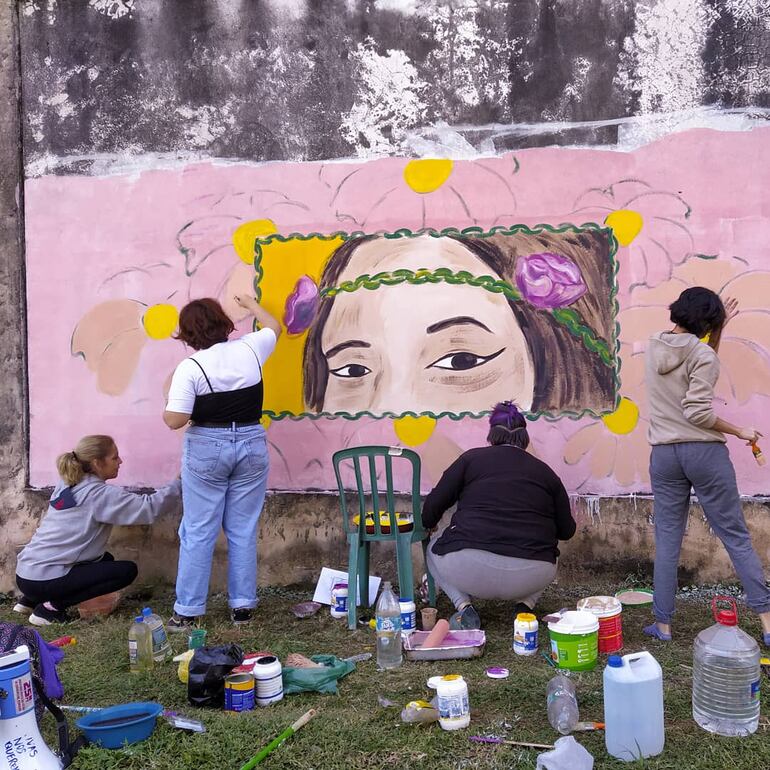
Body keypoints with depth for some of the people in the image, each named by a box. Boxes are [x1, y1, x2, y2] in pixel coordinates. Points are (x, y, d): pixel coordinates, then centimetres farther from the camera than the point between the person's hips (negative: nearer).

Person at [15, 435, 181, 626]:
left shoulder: (67, 486, 10)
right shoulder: (100, 494, -15)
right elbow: (149, 507, -20)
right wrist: (179, 486, -8)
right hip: (44, 580, -9)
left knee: (105, 559, 25)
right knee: (127, 570, -3)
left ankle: (31, 600, 20)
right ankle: (52, 607, -5)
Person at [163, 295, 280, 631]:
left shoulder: (190, 367, -11)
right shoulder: (249, 349, 0)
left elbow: (175, 420, -16)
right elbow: (274, 327, 22)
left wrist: (165, 410, 7)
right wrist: (250, 303, 38)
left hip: (206, 449, -3)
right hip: (251, 445, 3)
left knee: (198, 532, 5)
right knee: (243, 531, 9)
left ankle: (188, 610, 12)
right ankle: (242, 606, 15)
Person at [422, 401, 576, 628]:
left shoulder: (472, 458, 8)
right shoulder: (544, 471, 14)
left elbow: (432, 508, 6)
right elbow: (566, 530, 20)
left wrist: (427, 525, 29)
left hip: (471, 568, -2)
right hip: (531, 577, 2)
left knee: (435, 549, 30)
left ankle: (464, 608, 7)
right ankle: (525, 605, 11)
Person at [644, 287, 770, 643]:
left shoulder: (654, 348, 7)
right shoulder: (701, 354, -12)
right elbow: (698, 412, -17)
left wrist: (718, 330, 20)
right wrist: (739, 431, -6)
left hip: (665, 454, 5)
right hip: (705, 453, -5)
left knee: (667, 540, 9)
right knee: (736, 537, 5)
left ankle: (662, 624, 12)